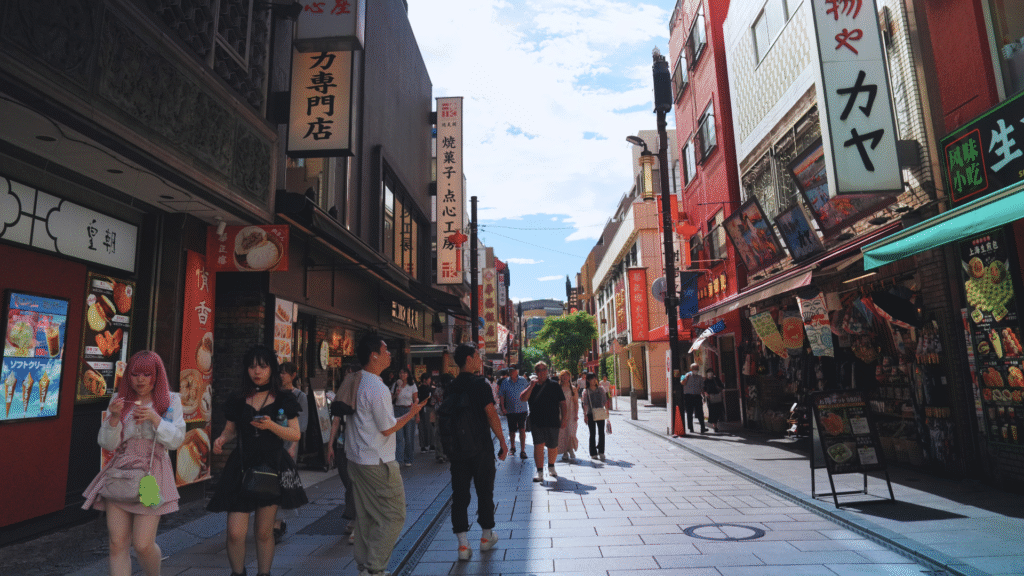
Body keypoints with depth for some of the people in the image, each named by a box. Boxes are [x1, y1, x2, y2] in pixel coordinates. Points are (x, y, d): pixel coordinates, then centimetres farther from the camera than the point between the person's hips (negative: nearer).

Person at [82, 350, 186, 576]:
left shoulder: (171, 401, 3)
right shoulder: (119, 399, 10)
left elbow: (175, 440, -5)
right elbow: (107, 443, 6)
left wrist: (154, 418, -18)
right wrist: (114, 417, -11)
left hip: (152, 473, -3)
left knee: (143, 544, -3)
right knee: (118, 544, -1)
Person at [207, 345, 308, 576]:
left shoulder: (284, 400, 2)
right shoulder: (237, 401, 8)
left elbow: (296, 435, -1)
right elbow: (230, 429, 16)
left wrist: (271, 425, -16)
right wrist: (222, 439, -6)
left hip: (272, 467, -1)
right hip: (242, 467, 1)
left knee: (264, 531, 7)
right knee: (235, 532, -5)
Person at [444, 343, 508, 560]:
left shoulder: (452, 386, 5)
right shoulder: (480, 383, -11)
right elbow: (491, 414, -15)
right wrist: (502, 442, -8)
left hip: (457, 449, 4)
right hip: (481, 447, -4)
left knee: (460, 494, 6)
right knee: (484, 491, 12)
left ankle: (463, 543, 7)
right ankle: (487, 536, 25)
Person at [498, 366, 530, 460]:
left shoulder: (523, 381, -1)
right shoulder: (505, 382, 0)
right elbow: (501, 396, 4)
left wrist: (530, 406, 4)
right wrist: (502, 407, -4)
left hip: (522, 409, -1)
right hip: (510, 410, 1)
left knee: (522, 430, -9)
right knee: (512, 430, 12)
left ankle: (523, 450, -1)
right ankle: (512, 447, 34)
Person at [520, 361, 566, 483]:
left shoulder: (554, 385, 4)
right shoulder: (532, 385, 10)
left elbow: (562, 403, 3)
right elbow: (523, 398, -2)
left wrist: (564, 418, -5)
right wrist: (531, 386, -11)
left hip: (552, 421, 0)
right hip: (536, 421, 1)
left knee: (552, 446, 9)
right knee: (538, 445, -7)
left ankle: (551, 467, 33)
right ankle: (540, 473, -1)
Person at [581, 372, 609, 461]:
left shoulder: (601, 389, 6)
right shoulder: (586, 392, -1)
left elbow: (605, 401, 8)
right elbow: (585, 404, -5)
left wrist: (606, 410, -3)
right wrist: (585, 414, -13)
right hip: (591, 415, -2)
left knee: (601, 433, -5)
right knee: (592, 434, 4)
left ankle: (601, 452, 1)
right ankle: (593, 453, 10)